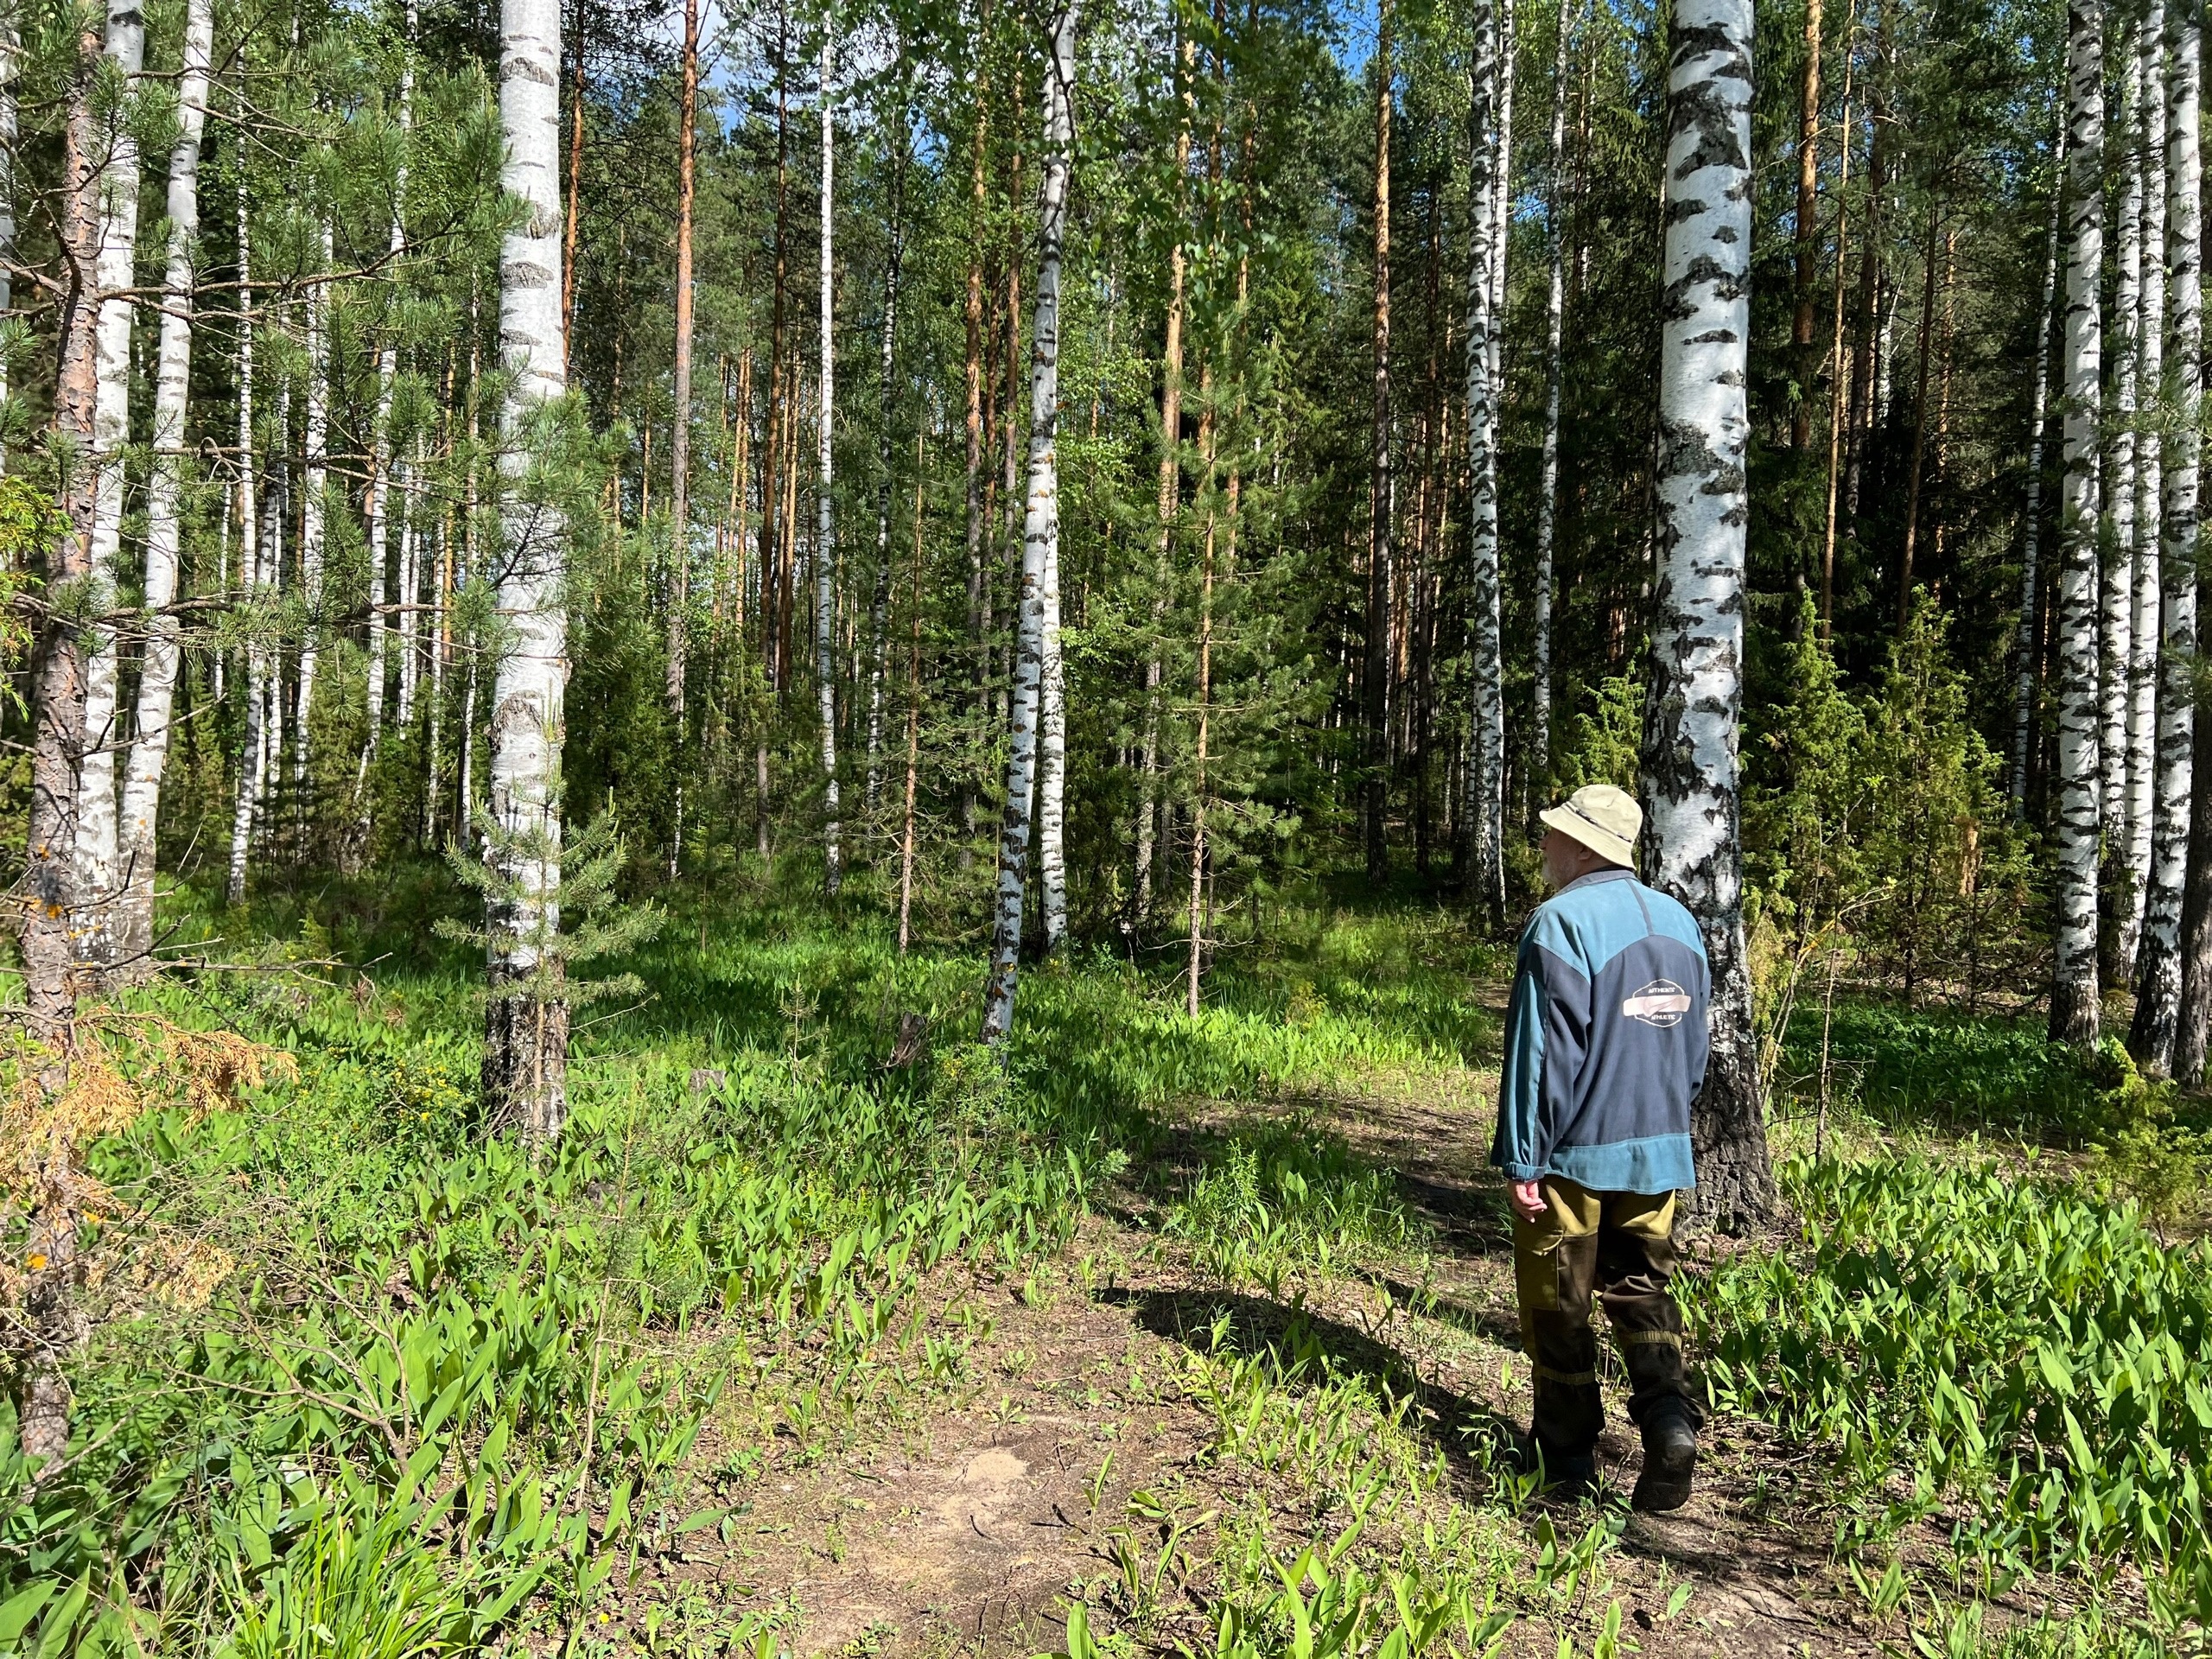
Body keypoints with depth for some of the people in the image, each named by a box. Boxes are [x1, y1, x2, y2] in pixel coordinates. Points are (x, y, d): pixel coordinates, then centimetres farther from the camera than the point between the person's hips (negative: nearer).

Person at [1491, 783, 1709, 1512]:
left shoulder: (1561, 923, -16)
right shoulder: (1680, 923, 7)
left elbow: (1539, 1052, -18)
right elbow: (1694, 1046, 14)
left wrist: (1521, 1159, -13)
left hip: (1575, 1151, -6)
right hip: (1659, 1151, 6)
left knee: (1557, 1304, 8)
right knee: (1642, 1291, 17)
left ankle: (1568, 1456, 18)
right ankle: (1670, 1417, -2)